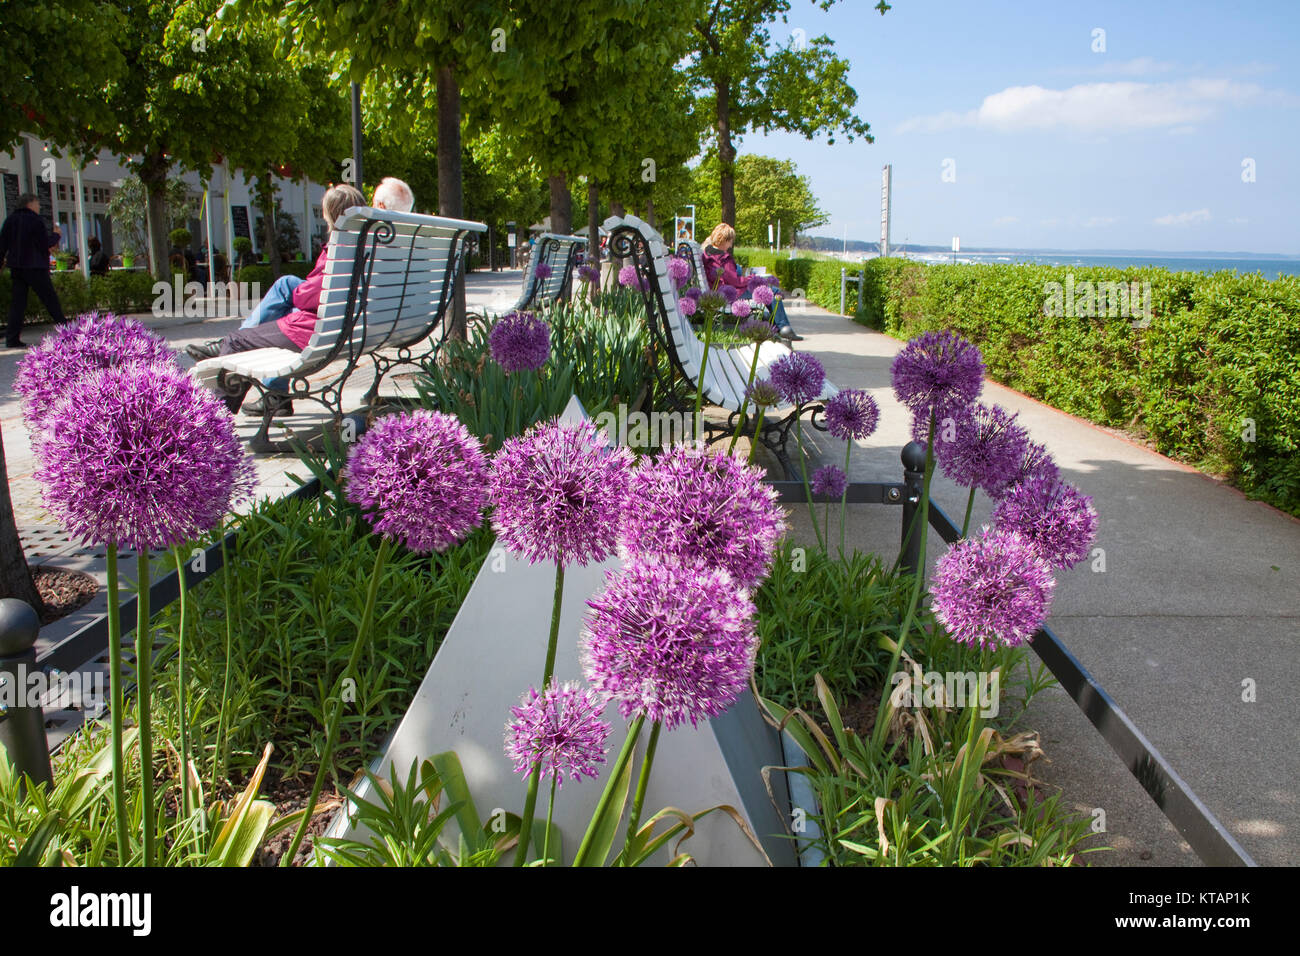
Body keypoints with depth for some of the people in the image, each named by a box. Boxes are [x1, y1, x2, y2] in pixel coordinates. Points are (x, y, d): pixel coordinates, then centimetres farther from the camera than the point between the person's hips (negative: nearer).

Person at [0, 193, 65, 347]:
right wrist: (56, 235, 7)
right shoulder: (35, 220, -8)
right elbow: (46, 244, -10)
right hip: (35, 267, -6)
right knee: (50, 299, 1)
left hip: (16, 267, 6)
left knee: (18, 302, 4)